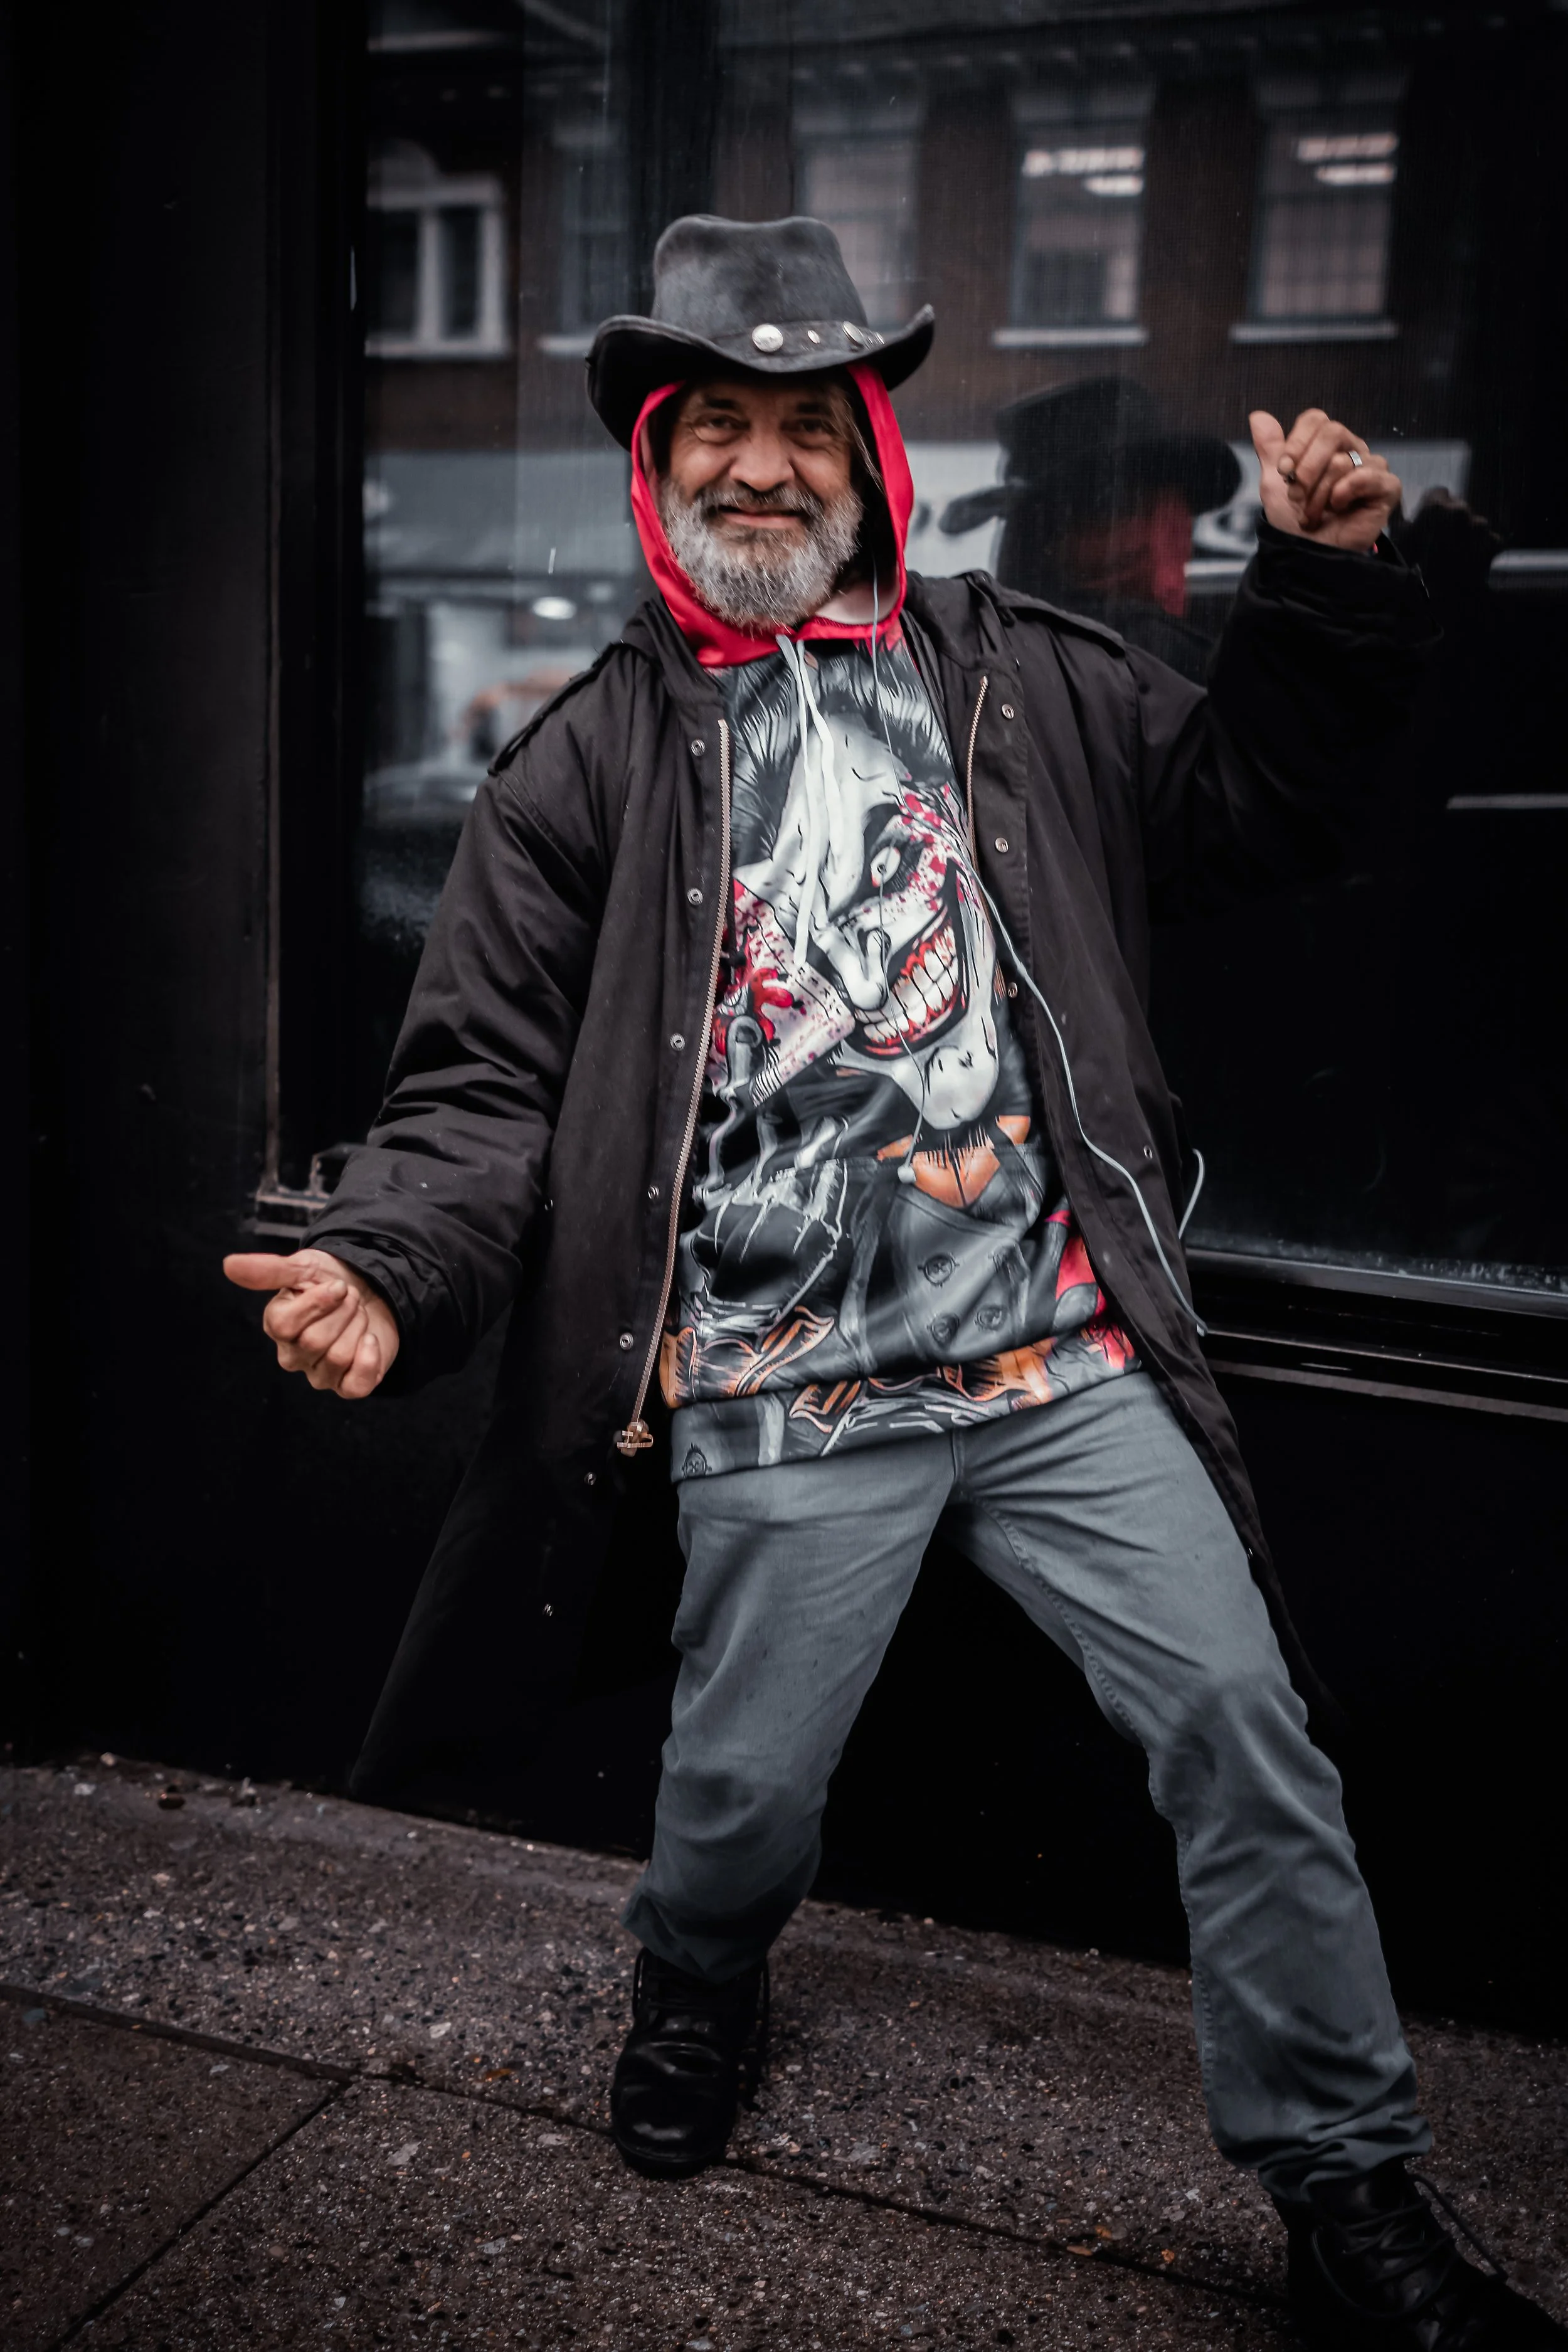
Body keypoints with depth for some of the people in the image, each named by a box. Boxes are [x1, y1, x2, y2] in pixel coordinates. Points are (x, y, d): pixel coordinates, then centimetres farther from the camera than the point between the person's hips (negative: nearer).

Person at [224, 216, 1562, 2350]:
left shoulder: (1017, 678, 11)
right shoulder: (588, 763, 4)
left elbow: (1250, 801, 20)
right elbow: (485, 1077, 1)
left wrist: (1329, 585, 5)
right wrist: (387, 1265, -17)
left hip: (1068, 1356, 2)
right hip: (784, 1406, -1)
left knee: (1243, 1728, 1)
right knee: (746, 1786, 11)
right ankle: (698, 1990, 49)